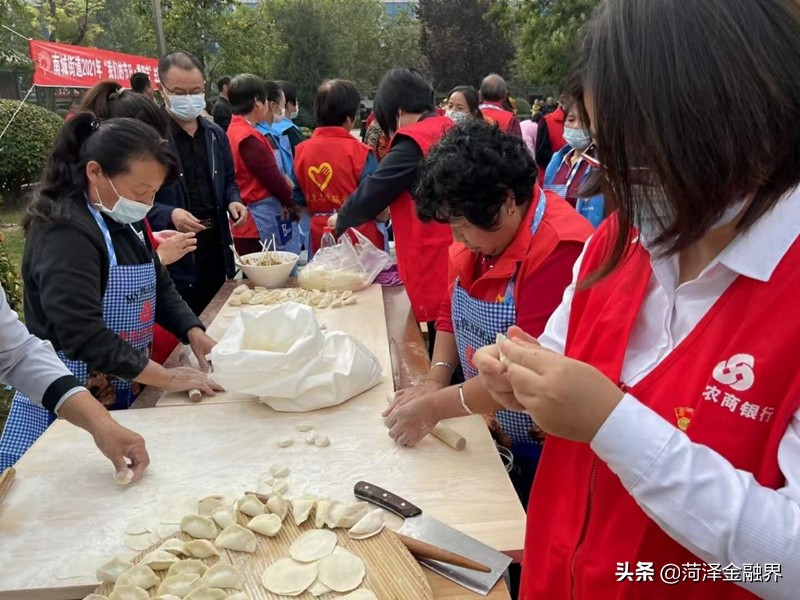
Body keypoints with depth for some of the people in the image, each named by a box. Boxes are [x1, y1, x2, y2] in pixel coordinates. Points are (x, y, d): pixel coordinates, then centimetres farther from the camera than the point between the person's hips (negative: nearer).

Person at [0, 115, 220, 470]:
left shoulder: (124, 222, 6)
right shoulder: (64, 233, -22)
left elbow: (160, 287, 13)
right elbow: (83, 335, -29)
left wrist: (193, 332, -5)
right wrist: (166, 378, -24)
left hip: (122, 397, 8)